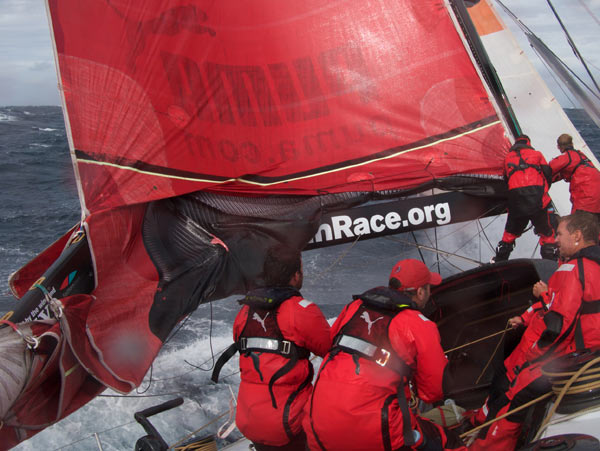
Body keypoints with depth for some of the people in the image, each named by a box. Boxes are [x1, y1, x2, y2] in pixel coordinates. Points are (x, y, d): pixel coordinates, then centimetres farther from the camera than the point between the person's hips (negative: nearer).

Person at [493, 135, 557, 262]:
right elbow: (548, 174, 13)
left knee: (511, 232, 19)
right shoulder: (537, 154, 18)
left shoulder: (508, 157, 24)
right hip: (536, 195, -2)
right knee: (547, 232, 6)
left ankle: (499, 260, 25)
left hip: (515, 196, 2)